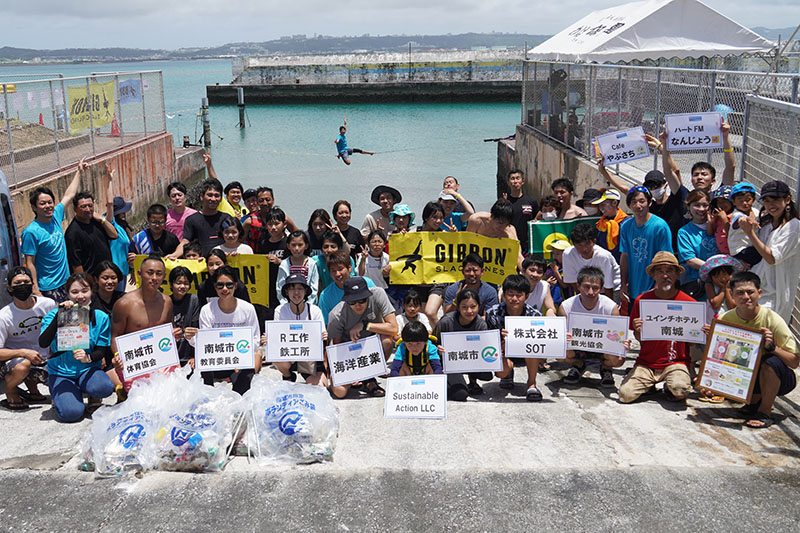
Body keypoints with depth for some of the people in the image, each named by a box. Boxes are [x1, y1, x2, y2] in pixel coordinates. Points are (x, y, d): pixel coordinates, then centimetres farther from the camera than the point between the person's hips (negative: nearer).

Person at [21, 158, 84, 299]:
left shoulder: (55, 216, 3)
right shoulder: (31, 232, -16)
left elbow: (69, 195, 19)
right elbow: (29, 264, -15)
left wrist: (79, 172, 27)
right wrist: (35, 290, -19)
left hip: (65, 282, 7)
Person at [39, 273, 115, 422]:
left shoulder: (101, 318, -2)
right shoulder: (54, 315, -6)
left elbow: (102, 350, -2)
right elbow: (43, 343, -21)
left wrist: (89, 358, -25)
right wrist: (59, 315, -27)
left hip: (88, 369, 1)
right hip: (60, 372, -1)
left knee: (104, 388, -33)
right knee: (71, 412, -25)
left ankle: (92, 396, 6)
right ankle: (59, 395, 12)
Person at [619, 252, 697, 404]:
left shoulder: (689, 302, -4)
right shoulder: (641, 300, -1)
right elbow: (640, 339, 6)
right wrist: (638, 331, -16)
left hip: (676, 362, -2)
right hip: (646, 362, 2)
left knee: (681, 390, -32)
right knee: (625, 394, -18)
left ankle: (669, 387, 6)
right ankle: (649, 383, 16)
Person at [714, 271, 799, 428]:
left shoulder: (773, 320, -19)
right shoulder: (726, 319, -8)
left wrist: (772, 347, -34)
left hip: (777, 379, -4)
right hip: (747, 377, 4)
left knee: (771, 361, -35)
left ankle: (765, 411, -10)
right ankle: (755, 399, 8)